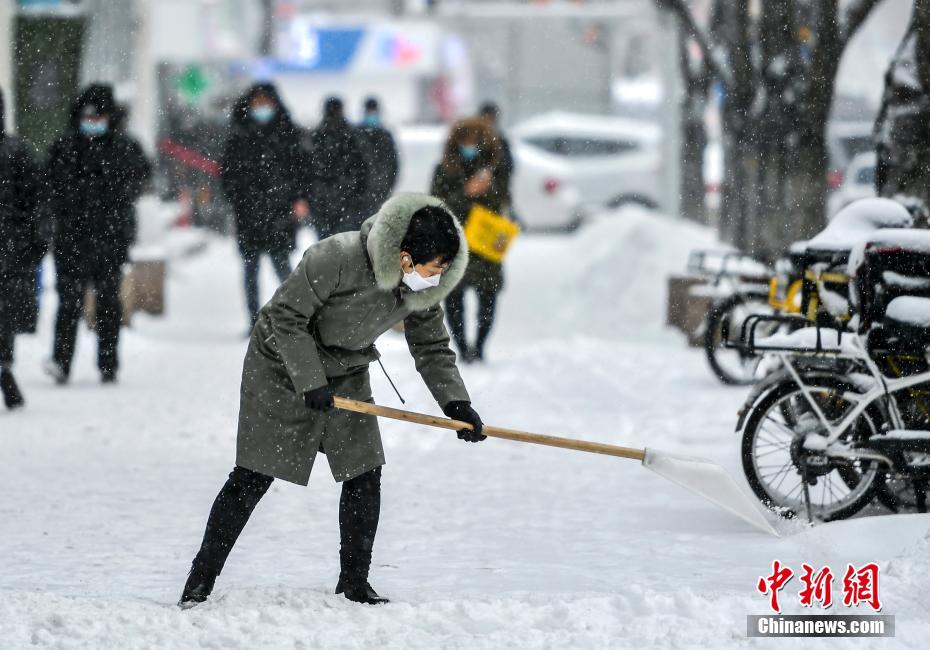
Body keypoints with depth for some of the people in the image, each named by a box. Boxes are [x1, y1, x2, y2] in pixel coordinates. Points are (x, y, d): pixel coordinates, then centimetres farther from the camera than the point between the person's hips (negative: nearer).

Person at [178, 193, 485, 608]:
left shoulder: (424, 286, -12)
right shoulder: (336, 259, -33)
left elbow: (432, 350, 0)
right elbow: (286, 316, -25)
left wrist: (456, 403, -13)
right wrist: (310, 383, -27)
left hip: (347, 373, 6)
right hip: (283, 366, -6)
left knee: (364, 474, -2)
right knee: (253, 478, -6)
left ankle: (354, 585, 11)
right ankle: (200, 581, 3)